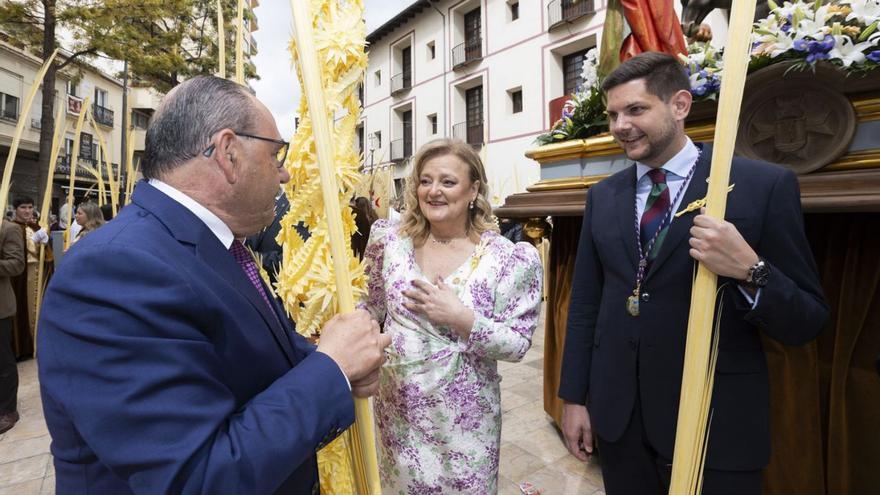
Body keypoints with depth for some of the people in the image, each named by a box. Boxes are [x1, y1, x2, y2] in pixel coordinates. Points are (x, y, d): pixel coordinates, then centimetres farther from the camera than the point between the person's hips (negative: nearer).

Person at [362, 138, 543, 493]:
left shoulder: (507, 259, -14)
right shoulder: (393, 242, -5)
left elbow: (518, 344, -13)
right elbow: (374, 307, 7)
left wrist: (460, 318, -24)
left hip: (464, 416, -2)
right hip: (398, 409, 3)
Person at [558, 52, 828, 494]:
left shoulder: (764, 185, -8)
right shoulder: (602, 195, 2)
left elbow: (807, 322, -6)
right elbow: (585, 303, 4)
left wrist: (749, 271, -26)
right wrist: (574, 396, 4)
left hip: (715, 421, -3)